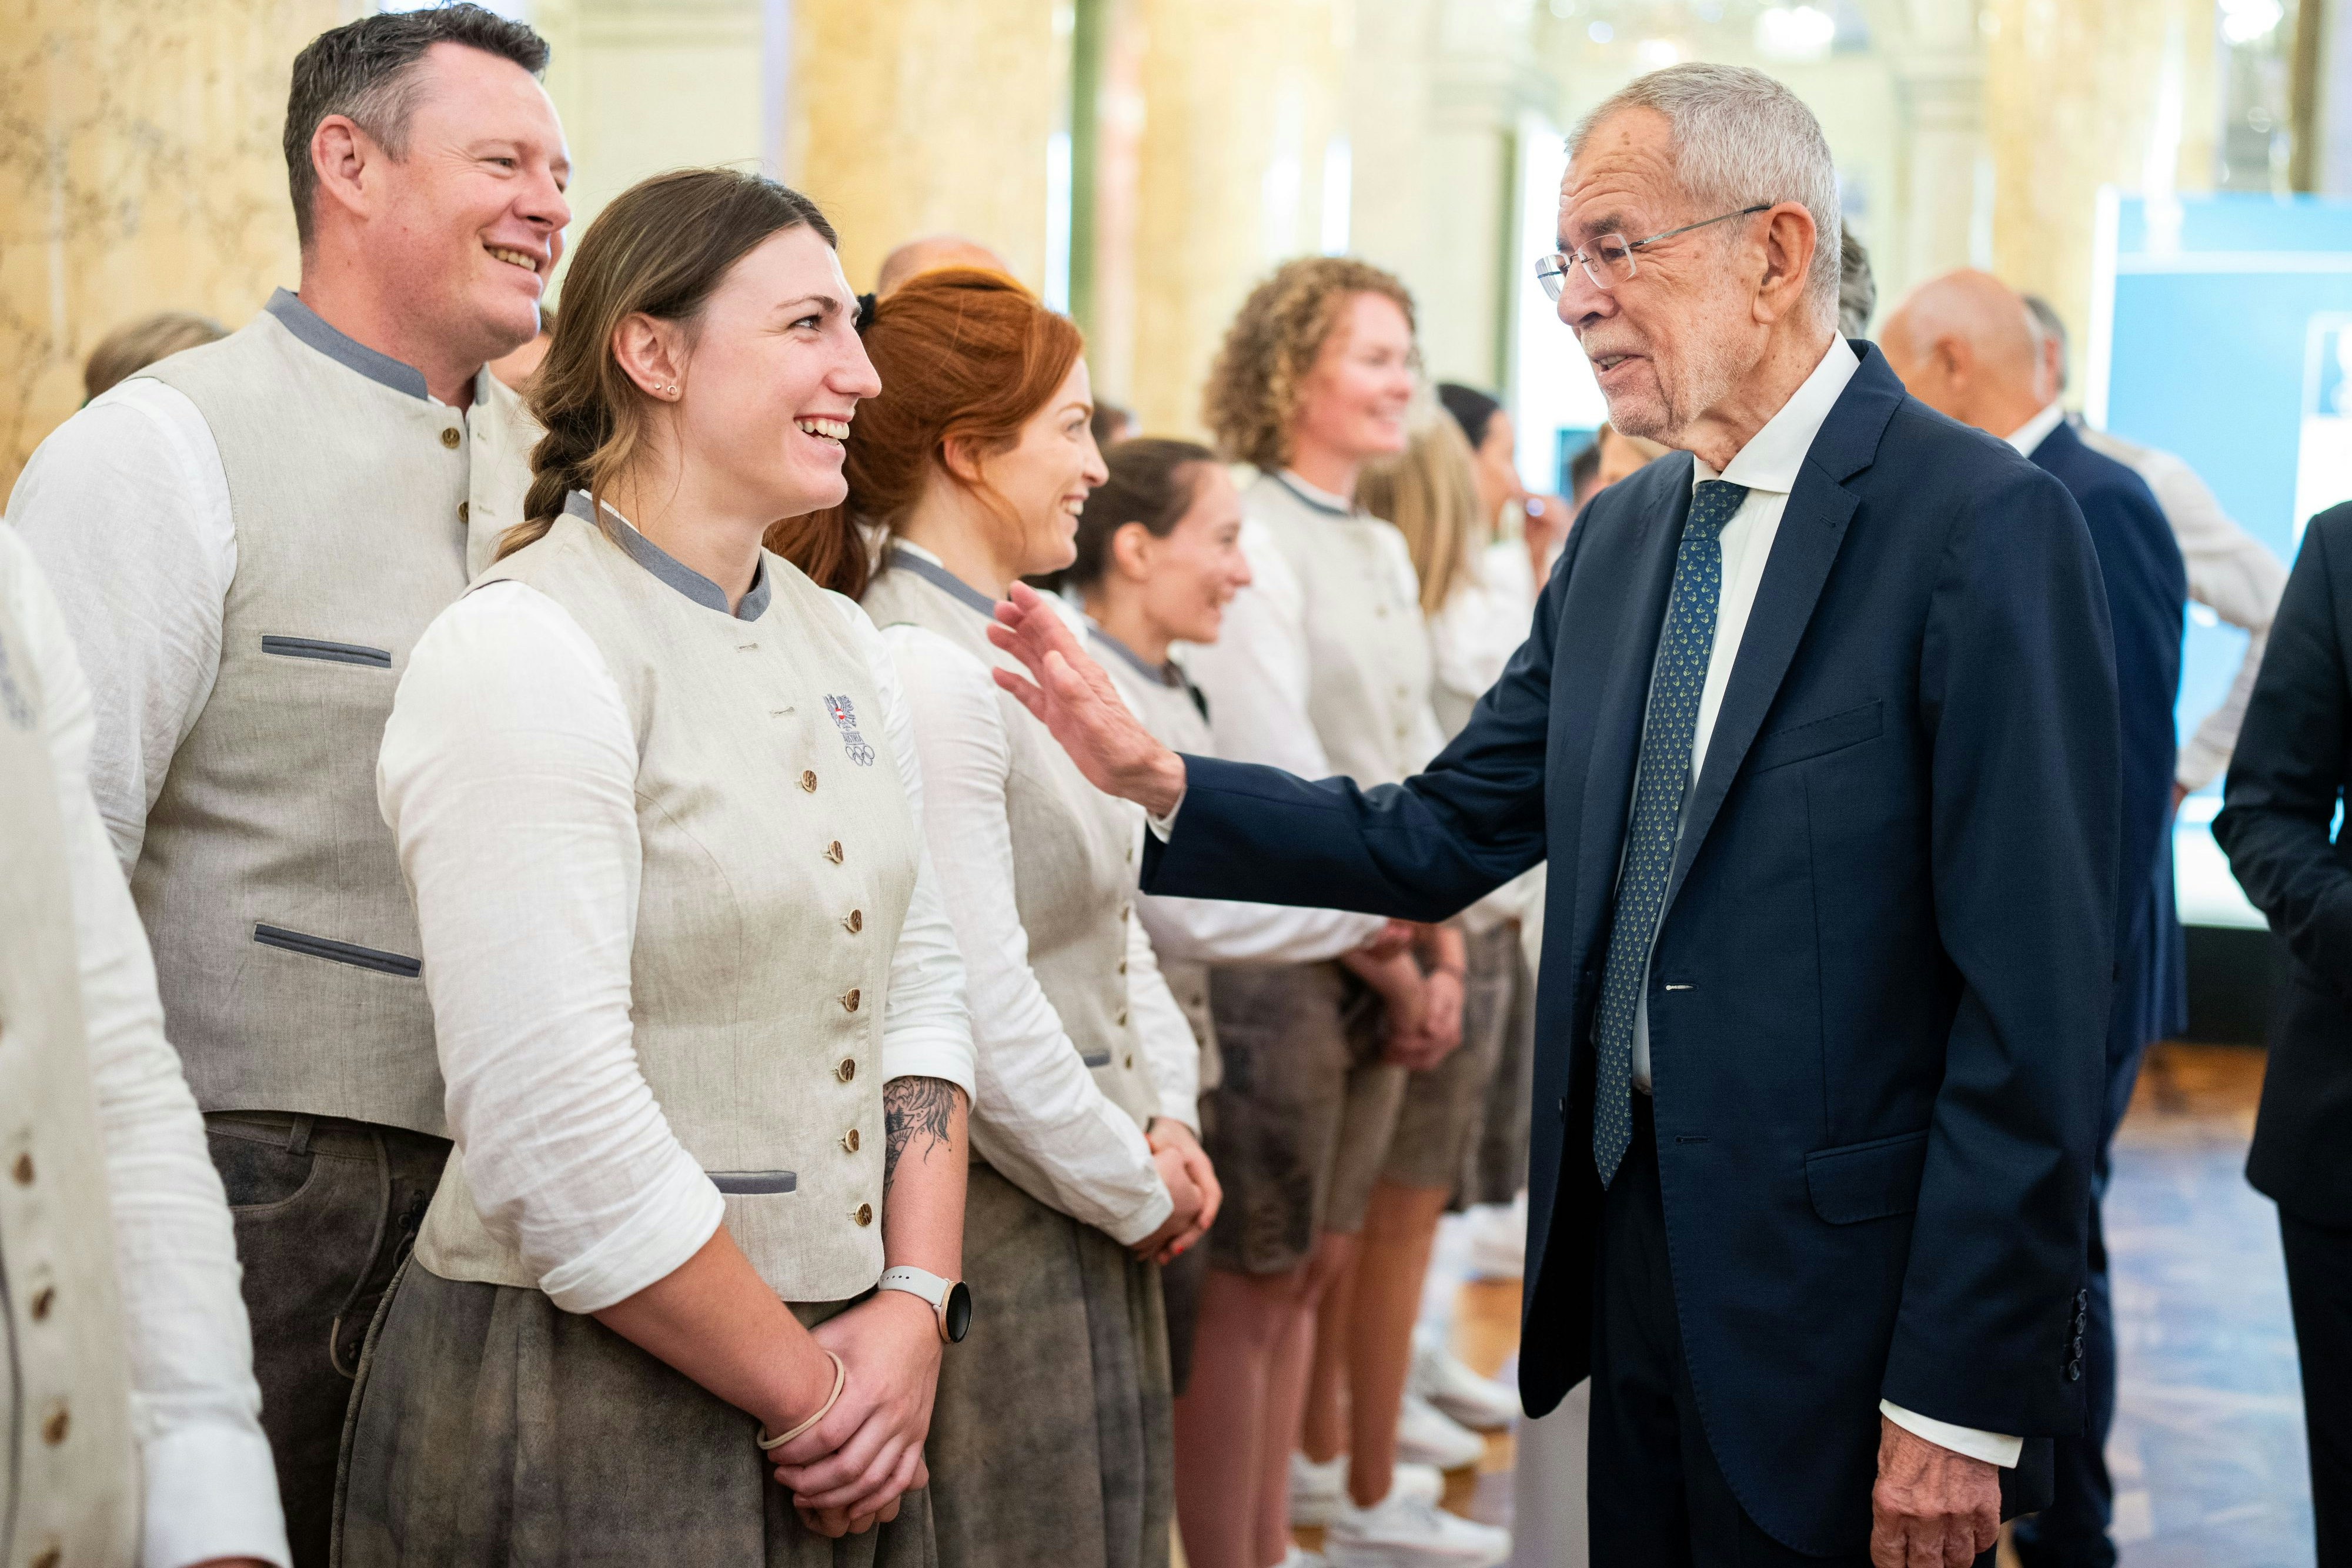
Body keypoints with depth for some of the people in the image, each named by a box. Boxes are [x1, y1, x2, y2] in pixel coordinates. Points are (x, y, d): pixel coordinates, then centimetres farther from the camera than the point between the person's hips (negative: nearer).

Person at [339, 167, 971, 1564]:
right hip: (583, 1412, -7)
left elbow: (921, 981, 9)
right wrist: (809, 1398, -12)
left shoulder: (843, 643, 9)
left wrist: (911, 1311, -4)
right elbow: (558, 1139, -20)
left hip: (845, 1384, 7)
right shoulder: (523, 649, -15)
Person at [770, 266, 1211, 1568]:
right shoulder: (917, 670, -20)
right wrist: (1138, 1189, -10)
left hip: (1100, 1220, 9)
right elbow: (983, 1016, -22)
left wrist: (1167, 1124, 3)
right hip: (997, 1238, -9)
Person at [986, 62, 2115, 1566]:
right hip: (1634, 1265, 7)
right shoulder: (1621, 536, 10)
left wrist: (1963, 1402, -18)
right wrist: (1158, 777, -2)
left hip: (1837, 1312, -7)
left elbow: (2036, 998, -17)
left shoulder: (1984, 523, -14)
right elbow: (1443, 835, 11)